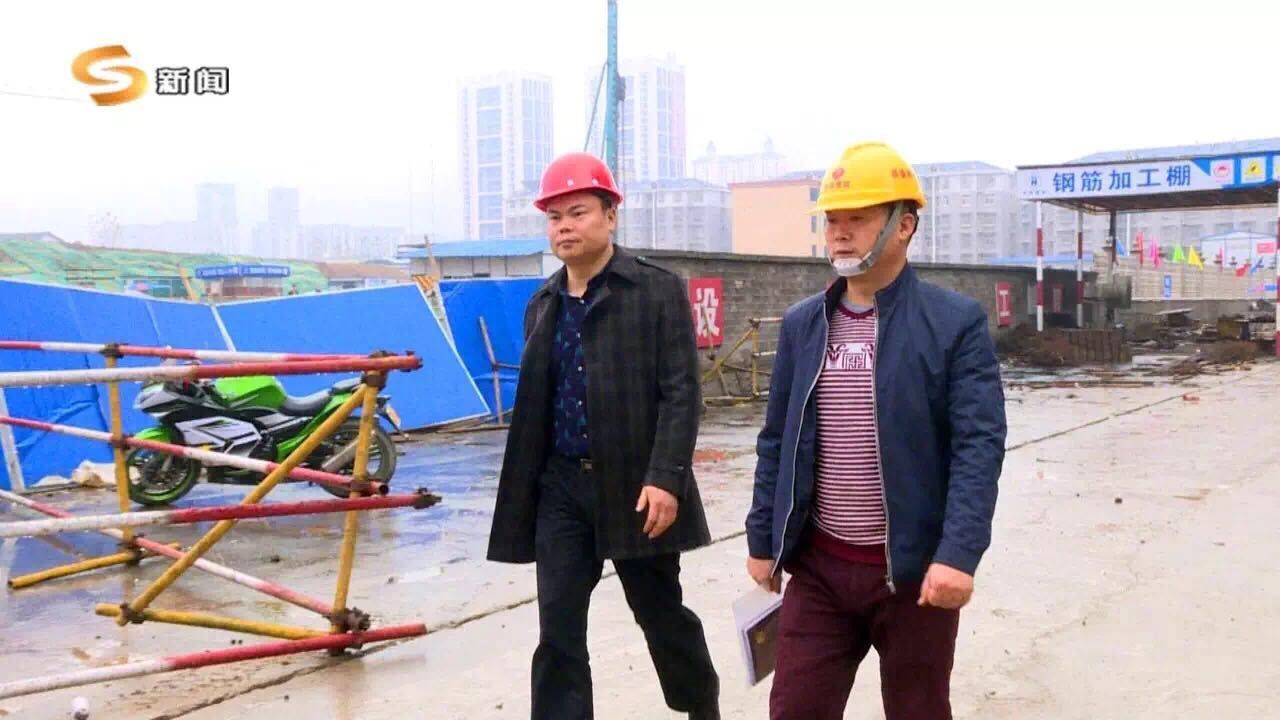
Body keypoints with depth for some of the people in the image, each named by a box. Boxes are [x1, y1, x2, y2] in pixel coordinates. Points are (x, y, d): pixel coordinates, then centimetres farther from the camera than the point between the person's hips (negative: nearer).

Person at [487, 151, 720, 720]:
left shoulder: (659, 290, -5)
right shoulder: (543, 304, 11)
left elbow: (681, 393, -11)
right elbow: (534, 405, 13)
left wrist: (665, 477, -21)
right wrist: (522, 493, 11)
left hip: (635, 484, -4)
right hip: (561, 486, 4)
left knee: (662, 614, 13)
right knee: (557, 630, 1)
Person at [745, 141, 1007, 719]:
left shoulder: (955, 322, -7)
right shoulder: (801, 323, 6)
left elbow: (979, 446, -14)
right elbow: (777, 442, 10)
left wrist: (958, 553, -23)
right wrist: (763, 541, 10)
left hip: (915, 569, -3)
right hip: (818, 566, 4)